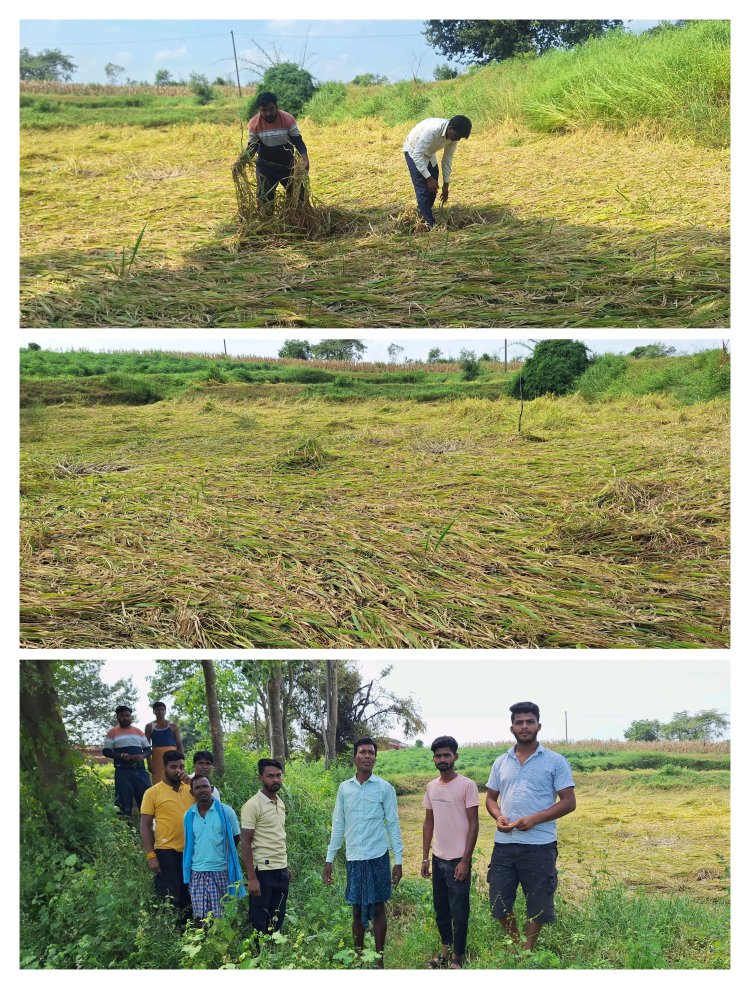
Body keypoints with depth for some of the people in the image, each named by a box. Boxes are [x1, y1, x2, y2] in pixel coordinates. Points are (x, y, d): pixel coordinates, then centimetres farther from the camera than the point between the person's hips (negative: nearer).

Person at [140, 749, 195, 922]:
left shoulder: (191, 789, 8)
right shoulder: (153, 792, -3)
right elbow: (145, 826, -3)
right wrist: (150, 855, -12)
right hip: (167, 853, -4)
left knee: (189, 898, 12)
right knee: (168, 900, 1)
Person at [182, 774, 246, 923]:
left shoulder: (226, 812, -3)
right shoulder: (188, 816, 6)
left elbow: (236, 838, 6)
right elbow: (188, 844, 16)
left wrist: (224, 855, 7)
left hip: (222, 872, -2)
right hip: (197, 873, 2)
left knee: (222, 917, 1)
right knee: (199, 917, 0)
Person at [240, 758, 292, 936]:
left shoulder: (280, 803, 11)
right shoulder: (252, 805, -13)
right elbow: (246, 843, -14)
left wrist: (286, 867, 16)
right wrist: (251, 878, -19)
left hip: (281, 871, 7)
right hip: (262, 871, -7)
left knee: (277, 921, 12)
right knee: (259, 923, 1)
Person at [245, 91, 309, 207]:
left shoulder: (288, 119, -17)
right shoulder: (254, 123, -15)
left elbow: (298, 141, -12)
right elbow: (252, 146, -7)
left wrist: (304, 157, -31)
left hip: (288, 165, 1)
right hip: (266, 167, -1)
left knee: (298, 194, 8)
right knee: (265, 199, -2)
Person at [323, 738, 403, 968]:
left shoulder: (384, 788, -3)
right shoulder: (344, 788, 5)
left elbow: (393, 825, -1)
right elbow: (338, 826, 10)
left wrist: (398, 860, -4)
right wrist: (329, 859, 8)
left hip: (377, 857, -2)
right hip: (353, 858, 2)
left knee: (378, 908, 4)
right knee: (357, 910, 9)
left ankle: (379, 959, 13)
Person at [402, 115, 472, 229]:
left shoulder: (453, 136, -18)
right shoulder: (432, 130, -41)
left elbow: (447, 159, -5)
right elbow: (417, 155, -37)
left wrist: (446, 184, -4)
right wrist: (429, 178, -36)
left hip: (429, 153, 7)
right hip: (414, 151, -7)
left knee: (432, 188, 7)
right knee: (423, 188, -14)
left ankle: (424, 214, 25)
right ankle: (430, 223, -11)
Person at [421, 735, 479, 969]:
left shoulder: (467, 785, -10)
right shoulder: (431, 787, 7)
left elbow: (473, 824, -10)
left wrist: (465, 861, -14)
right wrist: (425, 858, 10)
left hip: (458, 860, -6)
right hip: (438, 859, 6)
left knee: (459, 911, 2)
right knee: (440, 908, 15)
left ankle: (458, 958, 14)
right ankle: (446, 950, 29)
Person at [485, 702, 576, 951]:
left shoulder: (555, 762, -3)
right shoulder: (501, 763, 10)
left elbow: (569, 802, -6)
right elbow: (490, 798, 17)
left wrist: (534, 819, -17)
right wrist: (499, 817, -6)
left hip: (539, 846, -4)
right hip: (504, 844, 4)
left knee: (537, 904, 7)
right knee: (498, 903, 8)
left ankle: (527, 952, 27)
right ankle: (514, 946, 32)